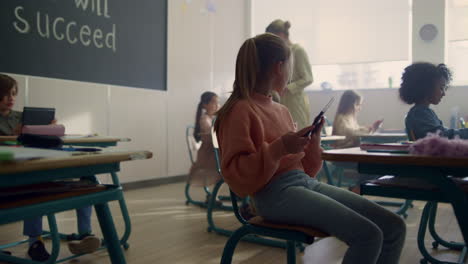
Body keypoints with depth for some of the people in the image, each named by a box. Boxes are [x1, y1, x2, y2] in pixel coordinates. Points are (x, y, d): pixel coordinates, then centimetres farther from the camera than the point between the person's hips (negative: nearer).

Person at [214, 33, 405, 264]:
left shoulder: (281, 110, 18)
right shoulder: (240, 110, -5)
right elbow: (237, 176, -13)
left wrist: (313, 140, 9)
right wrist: (278, 148, -21)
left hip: (306, 183, 8)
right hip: (275, 193, -8)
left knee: (394, 227, -2)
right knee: (368, 235, -23)